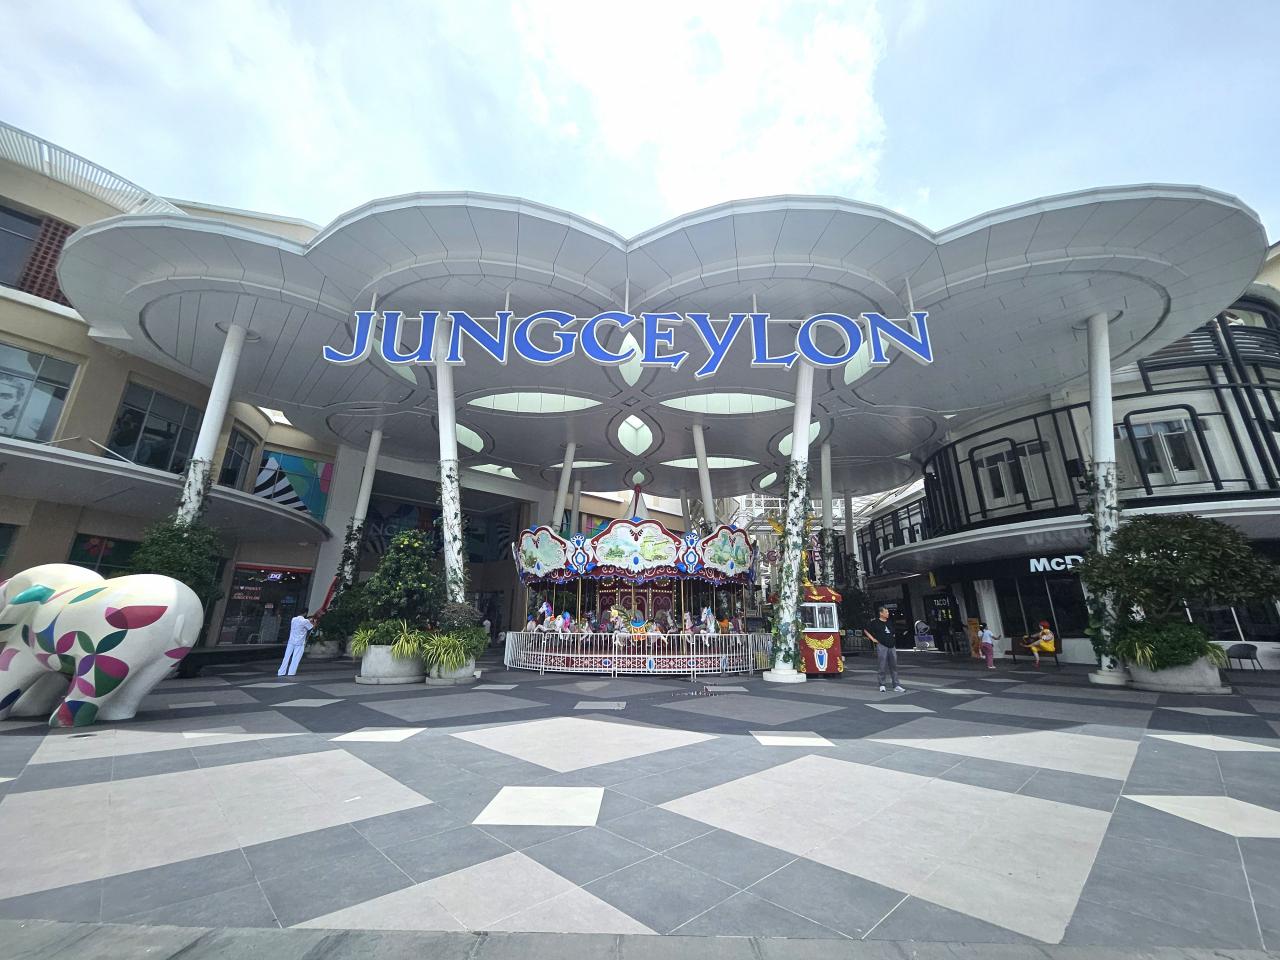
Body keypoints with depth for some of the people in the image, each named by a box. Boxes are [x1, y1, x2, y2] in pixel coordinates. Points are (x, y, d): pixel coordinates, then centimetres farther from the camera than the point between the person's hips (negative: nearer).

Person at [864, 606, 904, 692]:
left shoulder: (889, 623, 13)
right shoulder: (875, 623, -6)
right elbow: (865, 630, -3)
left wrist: (891, 638, 17)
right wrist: (872, 639, -5)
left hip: (891, 646, 6)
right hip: (882, 646, -6)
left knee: (894, 666, 7)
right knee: (882, 667, -1)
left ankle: (896, 686, 12)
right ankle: (882, 685, 9)